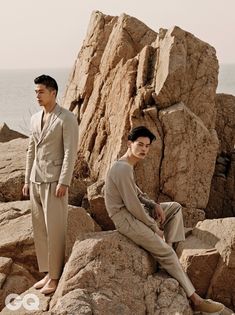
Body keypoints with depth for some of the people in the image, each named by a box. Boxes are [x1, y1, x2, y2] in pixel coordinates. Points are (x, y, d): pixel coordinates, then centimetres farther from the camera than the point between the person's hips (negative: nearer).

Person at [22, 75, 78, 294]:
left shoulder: (66, 119, -8)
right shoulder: (35, 118, 13)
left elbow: (70, 152, -13)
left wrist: (63, 183, -18)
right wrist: (27, 180, 15)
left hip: (54, 181, -7)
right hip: (36, 181, 7)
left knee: (55, 229, -5)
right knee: (39, 229, 9)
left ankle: (56, 277, 3)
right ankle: (48, 272, 19)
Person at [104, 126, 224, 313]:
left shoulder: (127, 165, 9)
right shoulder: (123, 169, -23)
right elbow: (132, 205, -24)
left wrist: (154, 205, 2)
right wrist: (155, 228, -12)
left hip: (132, 212, 10)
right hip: (125, 218, -10)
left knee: (176, 207, 12)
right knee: (166, 253, -14)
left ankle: (168, 248, 3)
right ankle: (195, 299, -11)